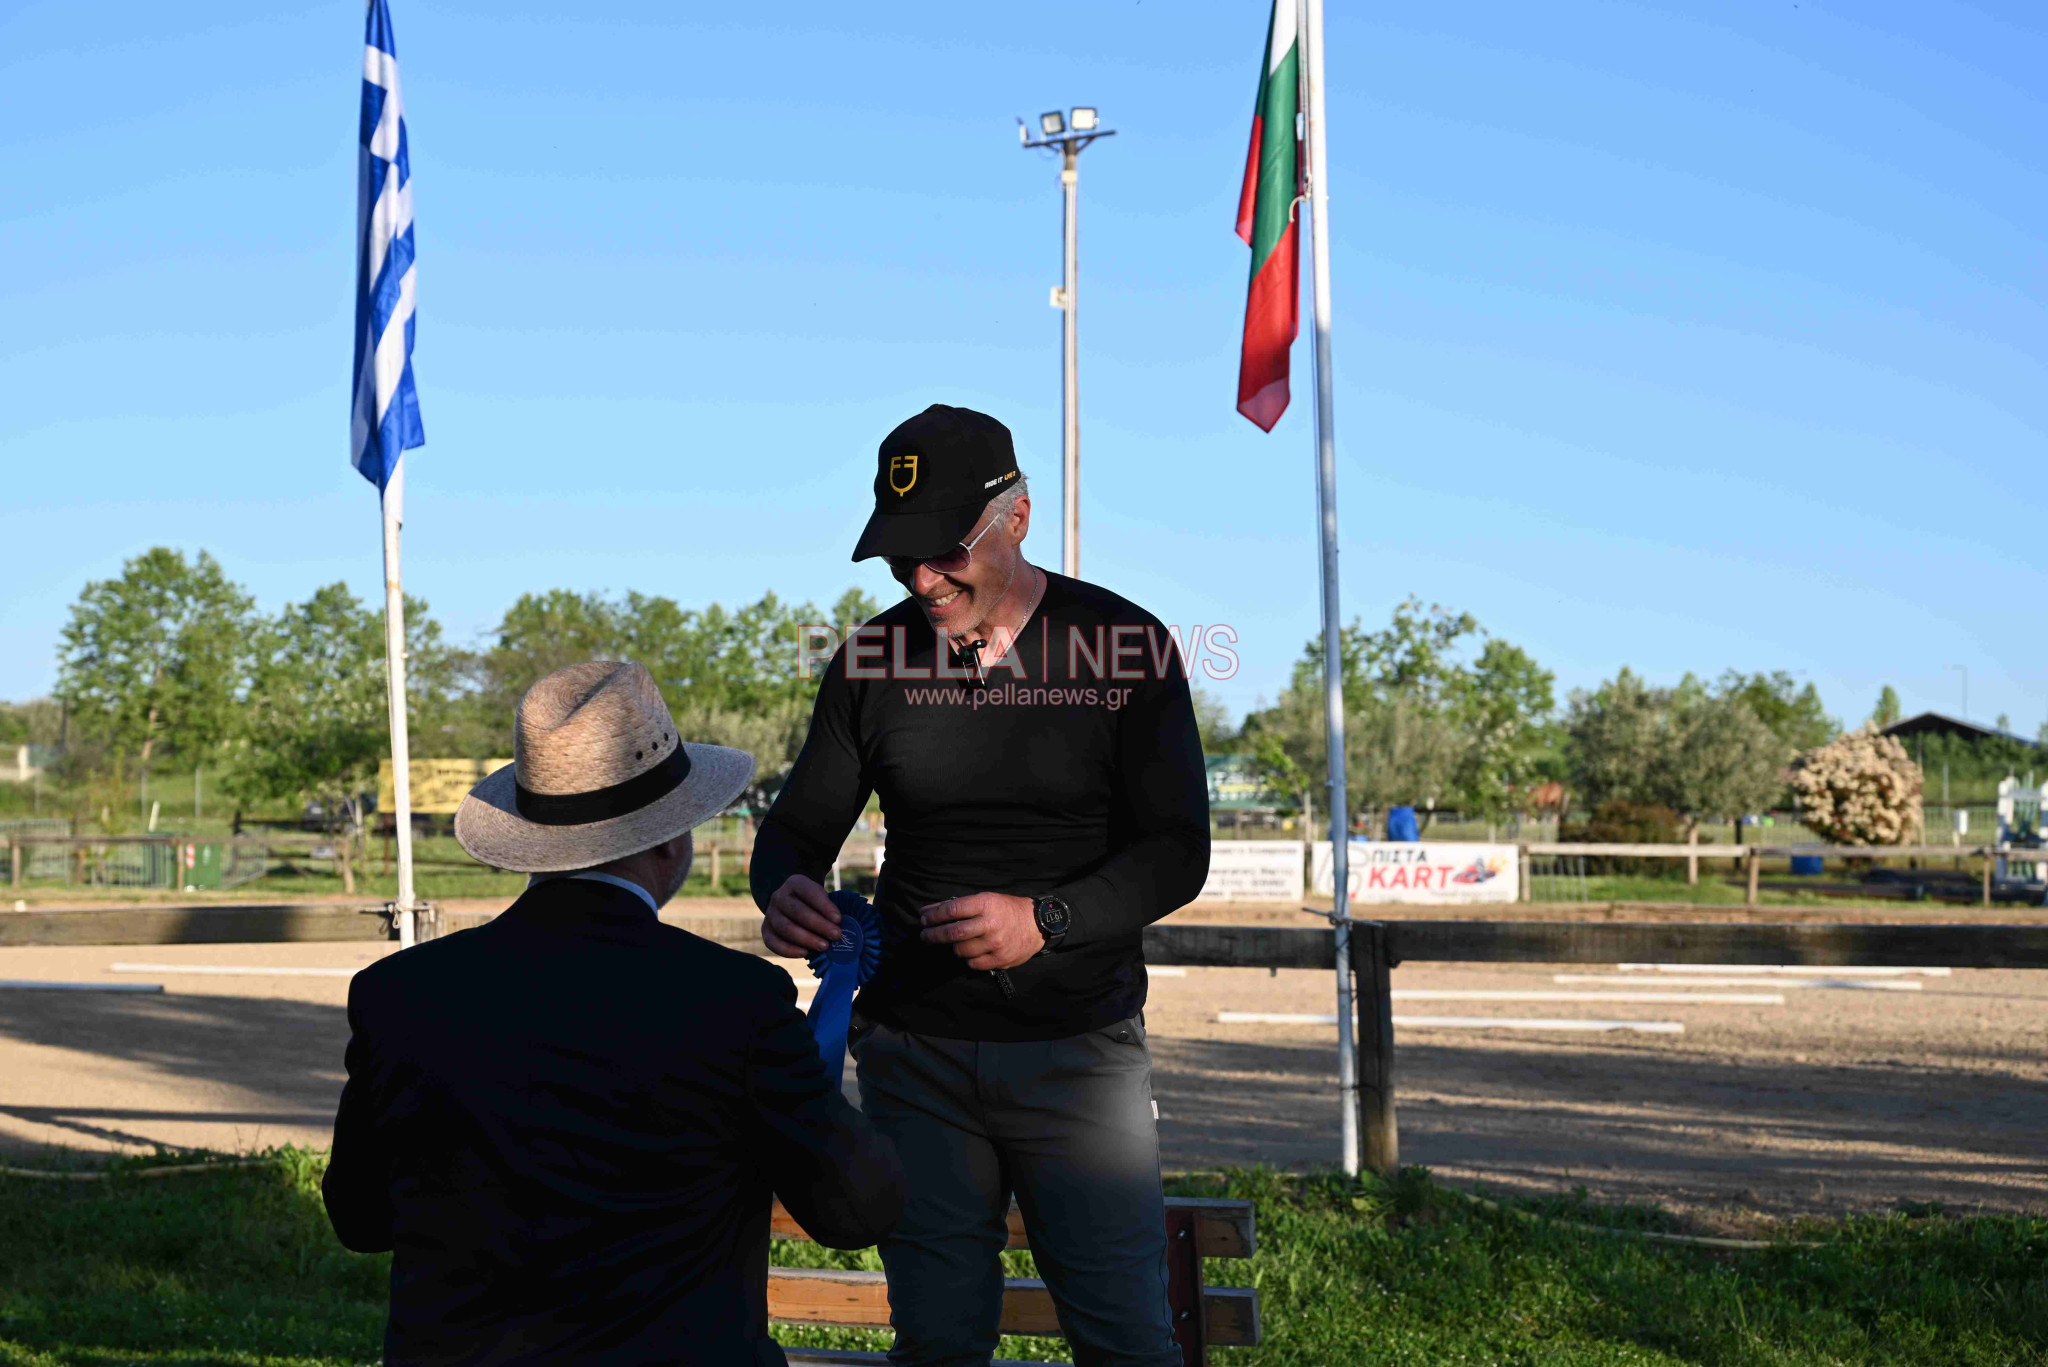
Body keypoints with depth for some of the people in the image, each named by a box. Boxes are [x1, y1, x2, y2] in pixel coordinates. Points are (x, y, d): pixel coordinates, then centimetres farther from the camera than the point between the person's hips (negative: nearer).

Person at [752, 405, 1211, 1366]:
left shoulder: (1128, 647, -5)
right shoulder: (874, 659, 3)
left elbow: (1177, 853, -7)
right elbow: (796, 826, 9)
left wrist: (1045, 920, -24)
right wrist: (783, 891, -16)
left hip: (1078, 1046, -2)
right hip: (915, 1049, 2)